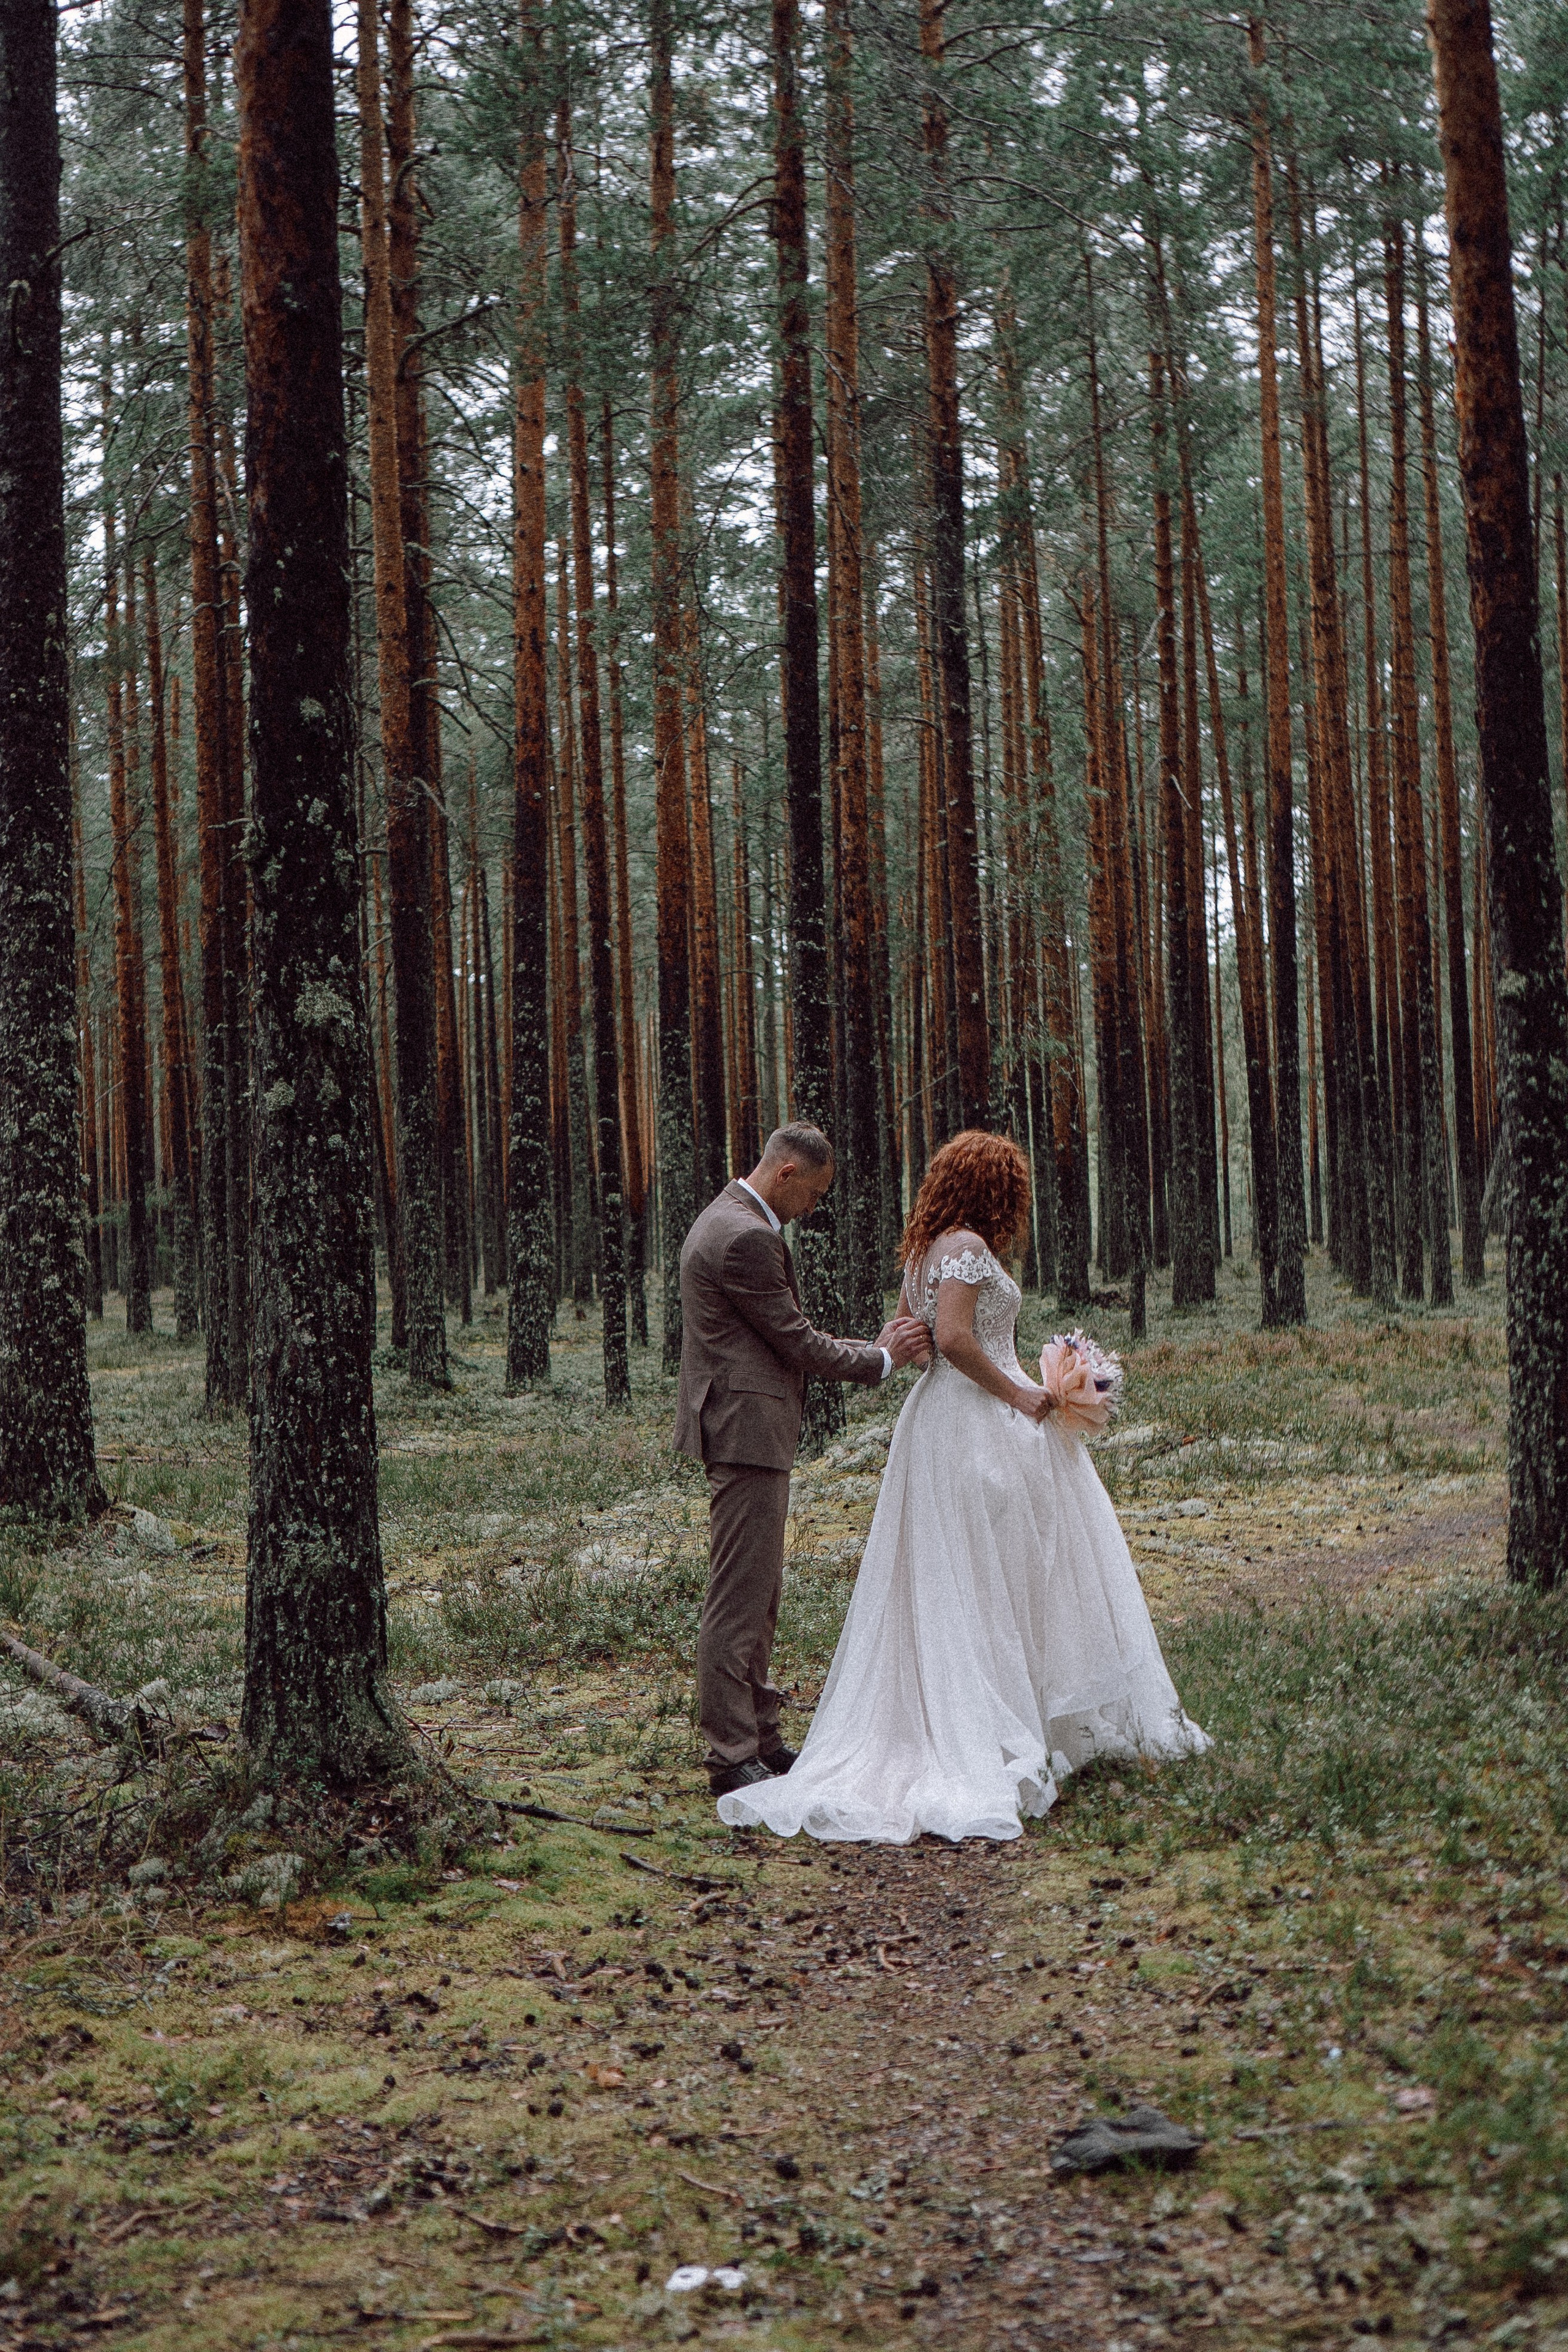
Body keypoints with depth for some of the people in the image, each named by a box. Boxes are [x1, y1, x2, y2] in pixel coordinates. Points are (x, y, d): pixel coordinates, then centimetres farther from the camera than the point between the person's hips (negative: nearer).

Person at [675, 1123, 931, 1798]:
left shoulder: (727, 1222, 16)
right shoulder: (747, 1238, -18)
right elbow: (797, 1344, -14)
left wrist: (876, 1342, 15)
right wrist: (882, 1360, -1)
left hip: (744, 1432, 12)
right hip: (748, 1432, -12)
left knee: (757, 1598, 16)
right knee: (739, 1599, -7)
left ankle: (760, 1738, 23)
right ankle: (732, 1759, -4)